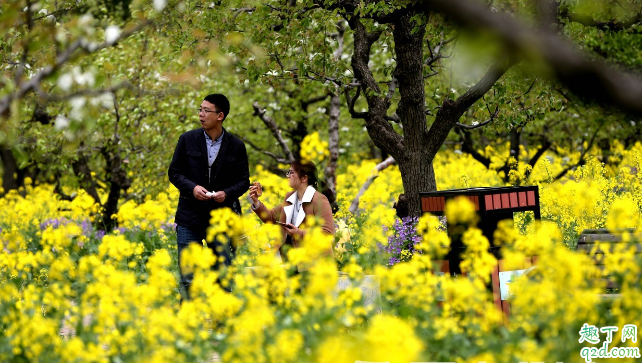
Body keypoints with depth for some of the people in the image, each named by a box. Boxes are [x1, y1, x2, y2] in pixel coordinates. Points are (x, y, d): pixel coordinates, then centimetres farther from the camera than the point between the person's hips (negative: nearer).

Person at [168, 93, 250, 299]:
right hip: (190, 216, 0)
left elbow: (244, 181, 6)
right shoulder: (187, 140, 3)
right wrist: (192, 188, -12)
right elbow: (174, 172, 7)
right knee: (188, 277, 0)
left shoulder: (236, 146, 2)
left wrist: (227, 193, -15)